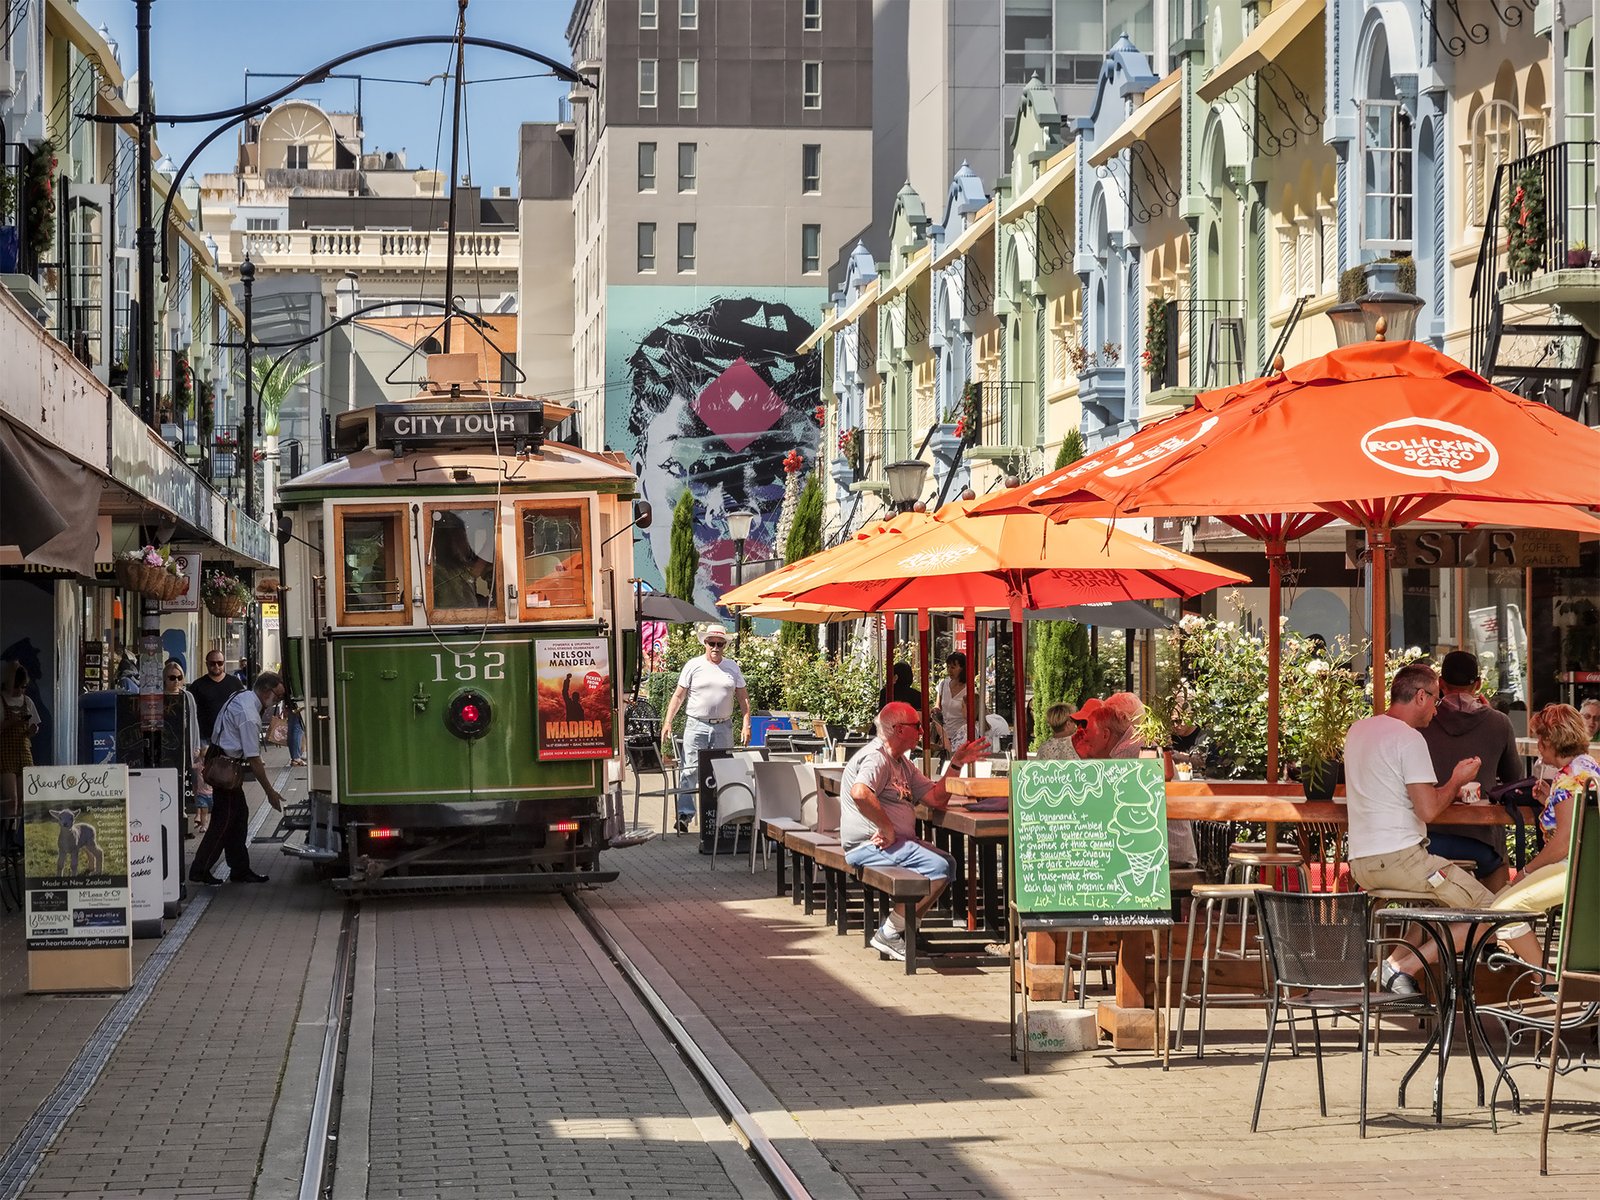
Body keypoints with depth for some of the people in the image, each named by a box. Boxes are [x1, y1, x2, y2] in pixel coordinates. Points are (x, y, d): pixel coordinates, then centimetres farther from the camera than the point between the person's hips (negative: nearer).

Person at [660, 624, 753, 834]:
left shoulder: (733, 668, 10)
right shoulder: (693, 666, 2)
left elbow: (743, 697, 12)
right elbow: (678, 696, 2)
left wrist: (746, 725, 3)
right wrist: (668, 722, -6)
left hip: (723, 727, 3)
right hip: (697, 725, -3)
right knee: (690, 770, -9)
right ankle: (684, 814, -9)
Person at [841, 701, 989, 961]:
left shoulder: (901, 763, 20)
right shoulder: (876, 758, -14)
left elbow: (935, 798, 16)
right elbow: (859, 793, -34)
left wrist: (956, 765, 8)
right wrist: (888, 828, -27)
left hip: (896, 841, 11)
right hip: (871, 844, -11)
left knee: (948, 862, 13)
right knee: (938, 867, -21)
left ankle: (897, 927, 3)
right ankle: (889, 933, -16)